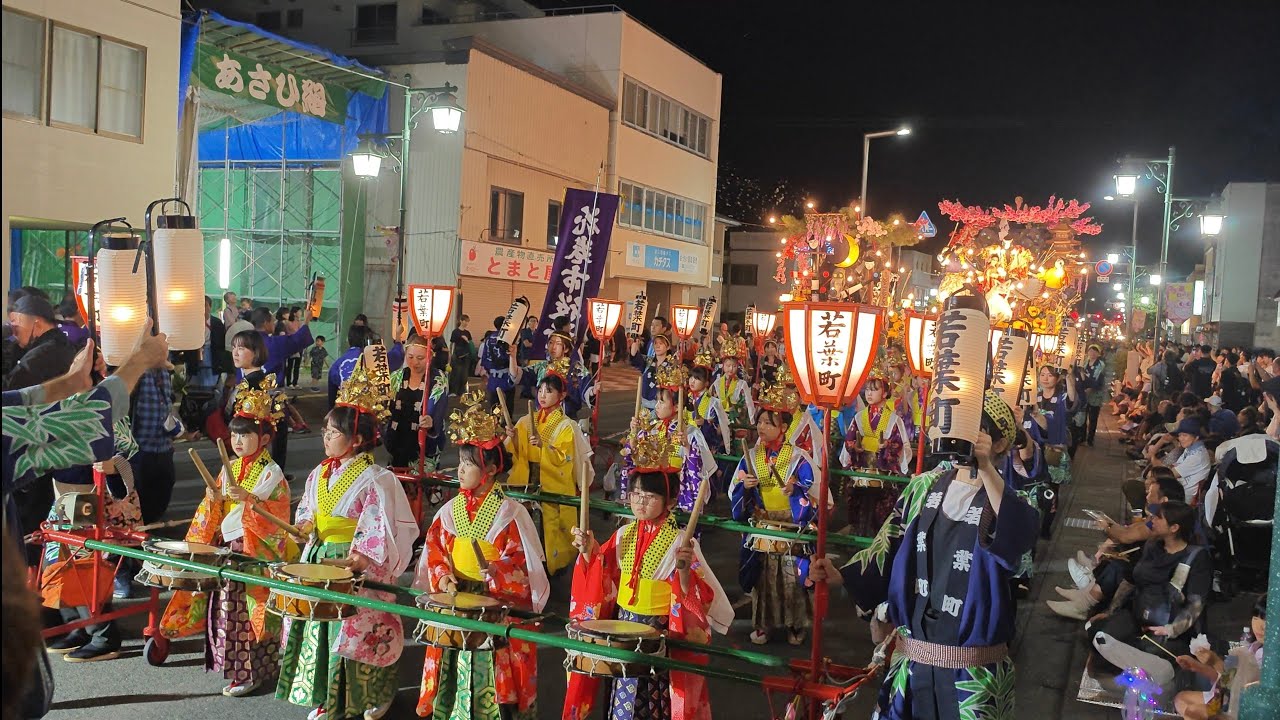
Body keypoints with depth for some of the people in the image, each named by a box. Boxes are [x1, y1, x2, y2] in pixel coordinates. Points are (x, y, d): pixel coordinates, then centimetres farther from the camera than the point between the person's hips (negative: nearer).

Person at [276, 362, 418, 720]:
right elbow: (306, 513, 21)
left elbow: (386, 528, -19)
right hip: (319, 562, 7)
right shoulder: (319, 474, 7)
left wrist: (367, 558, -29)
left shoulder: (375, 478, -16)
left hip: (356, 567, -7)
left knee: (352, 631, -1)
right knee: (318, 626, 13)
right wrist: (305, 525, 1)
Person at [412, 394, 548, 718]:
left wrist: (498, 572, -27)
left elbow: (525, 563, -11)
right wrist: (445, 580, -9)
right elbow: (435, 551, 6)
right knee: (454, 673, 13)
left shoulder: (510, 513, -11)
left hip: (498, 608, -5)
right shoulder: (450, 510, 4)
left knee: (491, 676, 1)